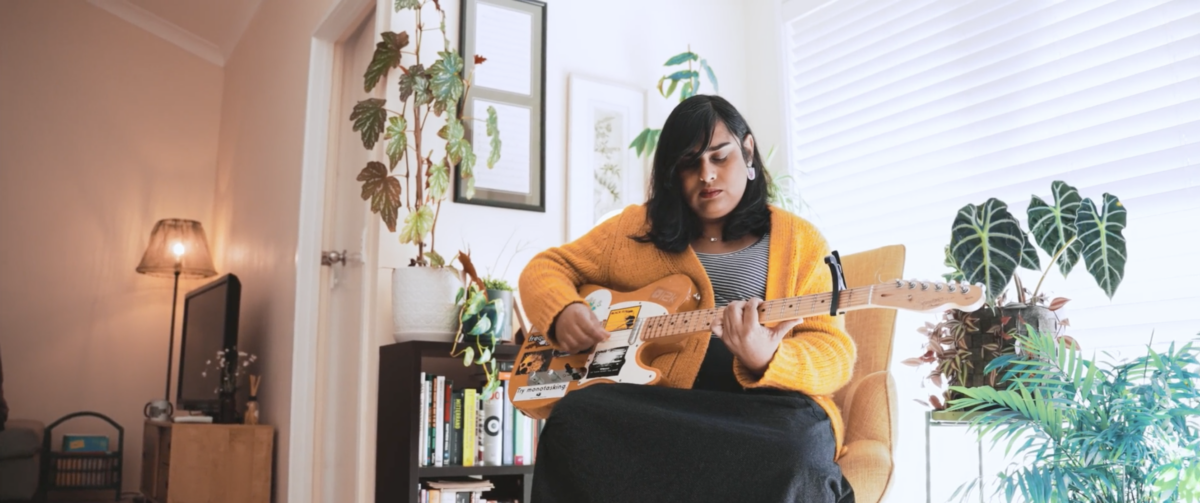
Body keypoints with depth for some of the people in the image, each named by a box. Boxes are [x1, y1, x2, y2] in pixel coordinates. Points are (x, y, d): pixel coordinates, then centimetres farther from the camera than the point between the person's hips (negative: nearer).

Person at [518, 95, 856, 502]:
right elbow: (548, 267, 20)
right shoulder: (636, 227, 15)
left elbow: (835, 351, 1)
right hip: (657, 406, 3)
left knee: (793, 443, -38)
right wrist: (563, 311, -4)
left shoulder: (798, 240, 10)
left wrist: (766, 361, -22)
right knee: (576, 417, -30)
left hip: (761, 407, -2)